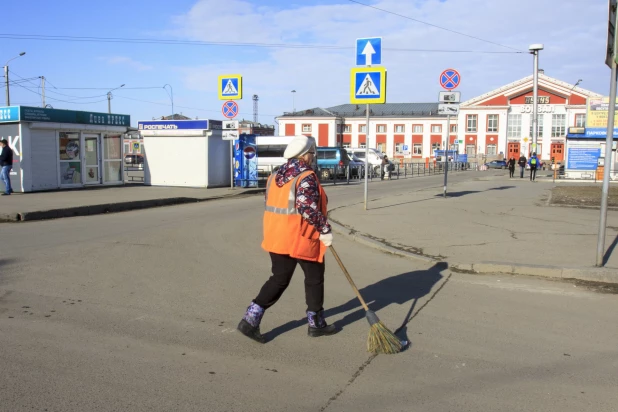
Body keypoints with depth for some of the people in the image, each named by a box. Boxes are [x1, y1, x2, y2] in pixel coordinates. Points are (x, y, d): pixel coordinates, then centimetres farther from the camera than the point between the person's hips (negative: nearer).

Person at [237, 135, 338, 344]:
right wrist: (325, 230, -14)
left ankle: (250, 320, 6)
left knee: (279, 279, 14)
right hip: (302, 239, -7)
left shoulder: (275, 176, 10)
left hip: (277, 237, 7)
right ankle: (316, 324, 23)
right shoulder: (306, 177, -15)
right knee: (314, 278, 12)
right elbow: (309, 208, -24)